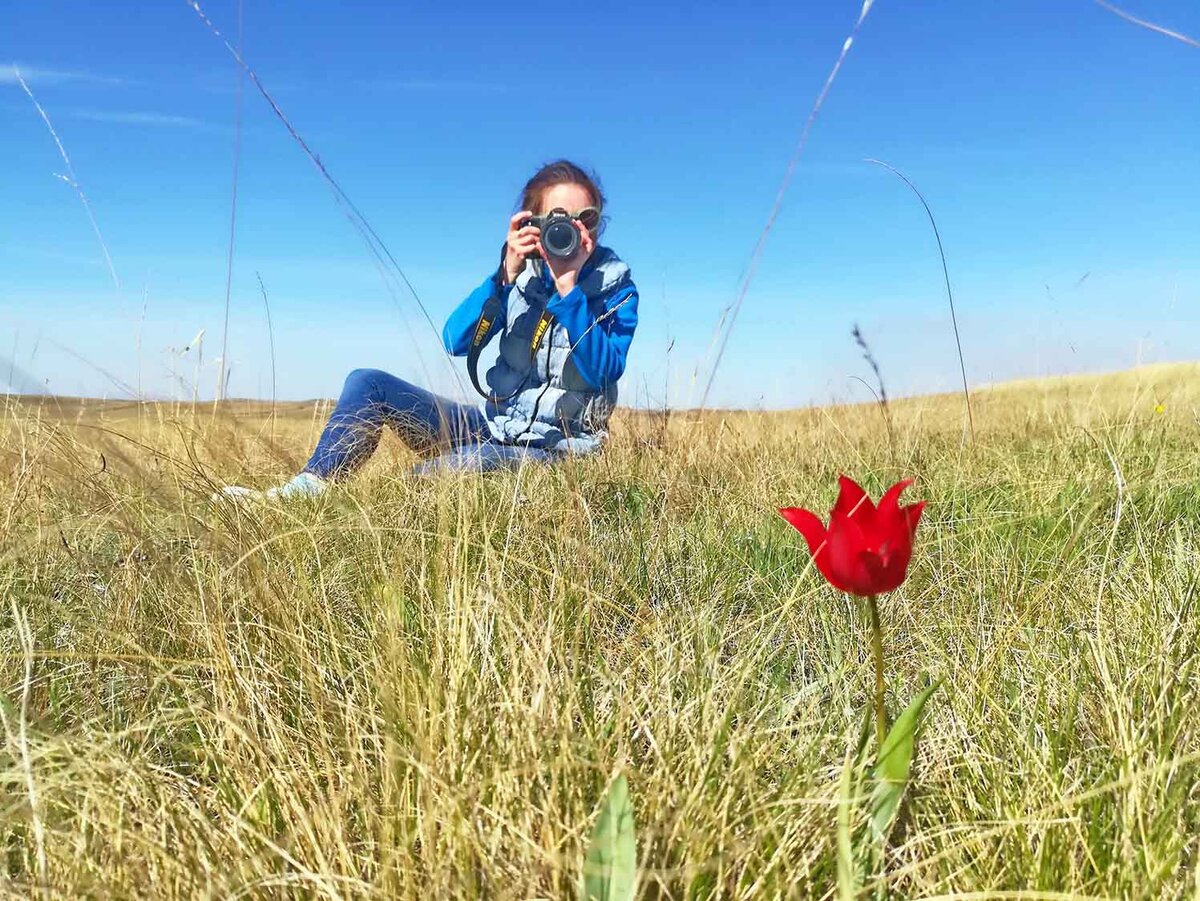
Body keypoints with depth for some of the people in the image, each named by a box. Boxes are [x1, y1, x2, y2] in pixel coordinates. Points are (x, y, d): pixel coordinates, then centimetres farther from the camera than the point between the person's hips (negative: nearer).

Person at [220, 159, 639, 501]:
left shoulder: (616, 285, -5)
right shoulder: (525, 272, 5)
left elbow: (603, 371, -21)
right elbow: (456, 341, -8)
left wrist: (568, 285, -22)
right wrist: (505, 274, -19)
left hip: (551, 447, -5)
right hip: (492, 423, 5)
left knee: (471, 461, -39)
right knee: (368, 384, -7)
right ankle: (303, 493, -13)